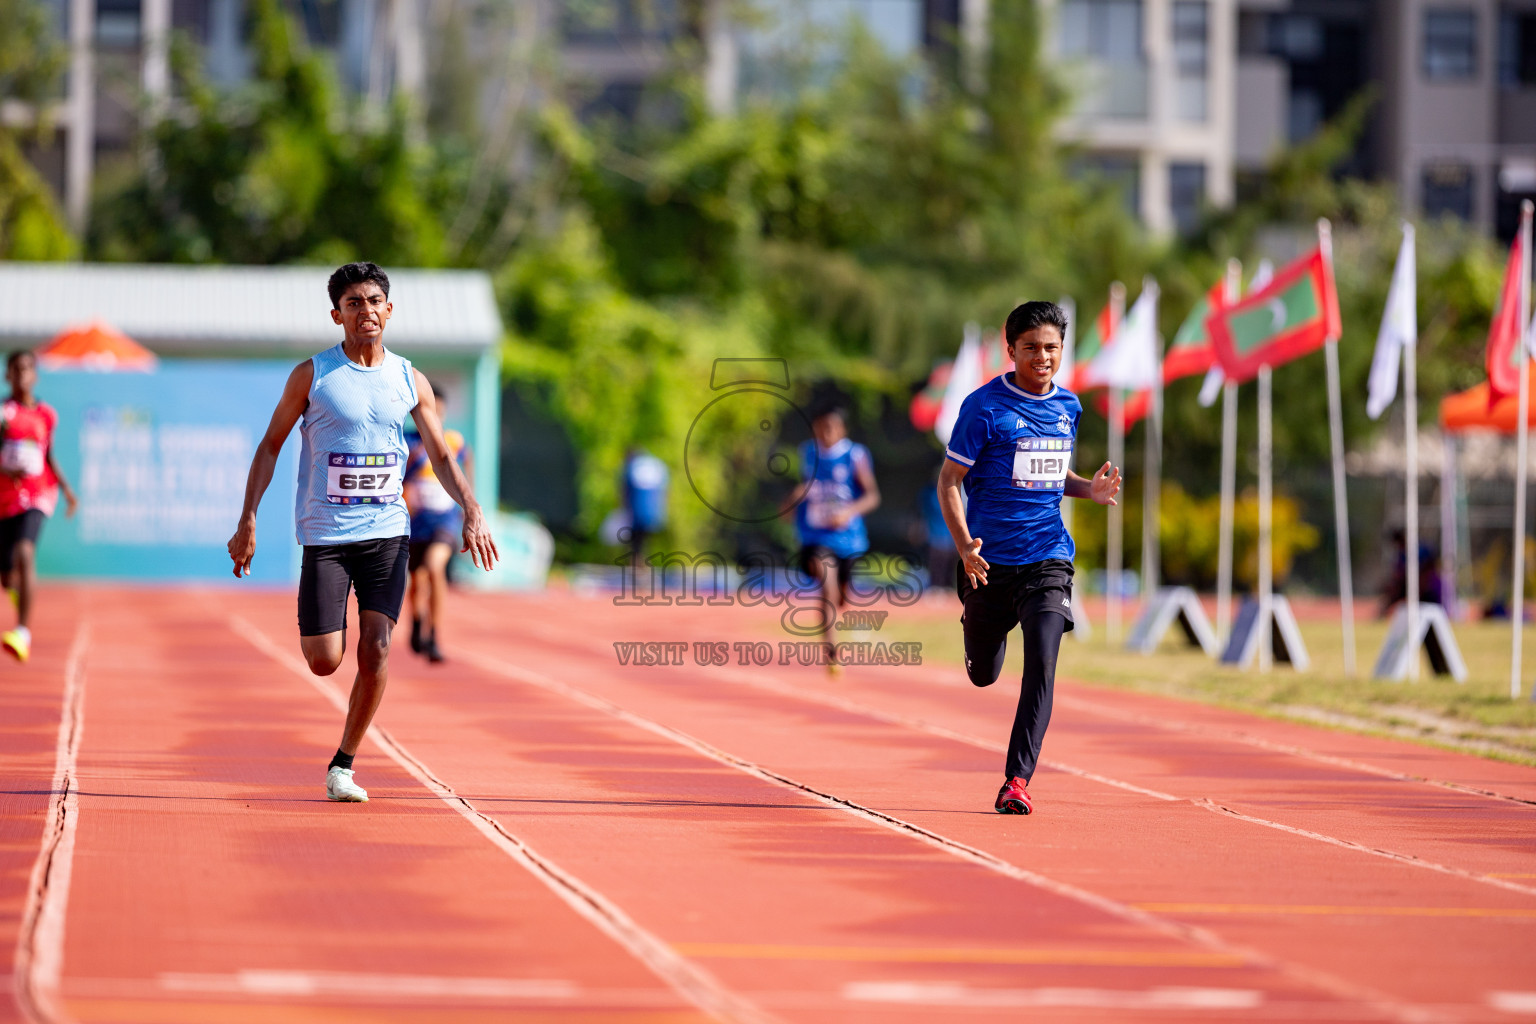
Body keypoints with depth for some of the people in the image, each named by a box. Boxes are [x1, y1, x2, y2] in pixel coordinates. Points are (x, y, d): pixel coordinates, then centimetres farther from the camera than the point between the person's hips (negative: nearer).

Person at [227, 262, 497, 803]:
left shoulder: (410, 381, 7)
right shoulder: (311, 375, -1)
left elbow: (441, 457, 13)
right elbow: (270, 445, 4)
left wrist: (472, 511, -3)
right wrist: (247, 522, -4)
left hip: (387, 533, 2)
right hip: (325, 534, -2)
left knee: (375, 648, -11)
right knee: (324, 661, -7)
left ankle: (343, 764, 3)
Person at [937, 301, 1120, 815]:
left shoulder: (1068, 406, 8)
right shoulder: (985, 405, -8)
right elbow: (950, 480, -6)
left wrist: (1089, 488, 1)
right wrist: (964, 545, -21)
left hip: (1047, 560, 2)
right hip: (990, 562, -2)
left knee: (1041, 666, -17)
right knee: (983, 676, 13)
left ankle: (1017, 780, -13)